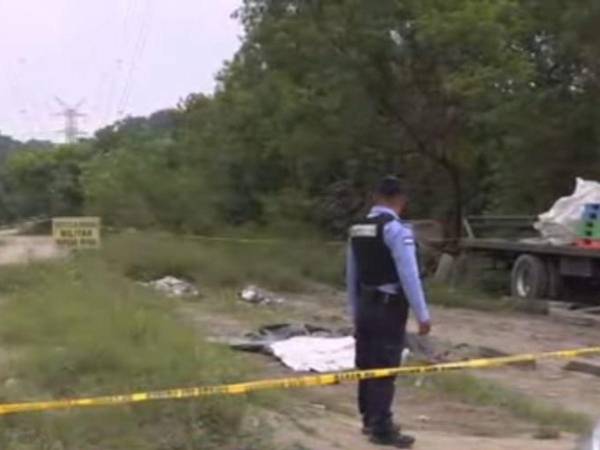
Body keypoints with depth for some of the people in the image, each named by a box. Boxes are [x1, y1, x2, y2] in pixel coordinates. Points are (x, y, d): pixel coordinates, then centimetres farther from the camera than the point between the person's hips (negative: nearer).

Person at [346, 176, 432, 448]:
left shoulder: (357, 229, 10)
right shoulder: (395, 228, -14)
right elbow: (409, 275, -19)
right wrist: (422, 315, -15)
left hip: (365, 307, 8)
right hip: (388, 309, -8)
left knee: (367, 366, 15)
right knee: (384, 369, -3)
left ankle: (370, 419, 28)